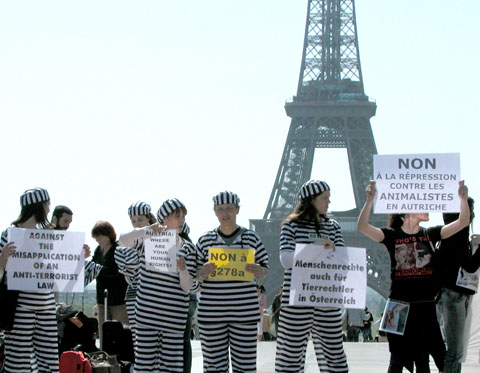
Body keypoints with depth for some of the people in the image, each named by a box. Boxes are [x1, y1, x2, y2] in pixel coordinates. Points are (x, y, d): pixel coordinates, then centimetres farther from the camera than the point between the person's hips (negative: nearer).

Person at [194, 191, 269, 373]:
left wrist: (258, 271, -13)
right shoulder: (205, 240, 7)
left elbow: (264, 270, 10)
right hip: (212, 312, 0)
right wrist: (203, 273, -11)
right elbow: (194, 275, 11)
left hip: (244, 313, 0)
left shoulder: (251, 238, 6)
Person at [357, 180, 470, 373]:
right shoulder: (392, 235, -2)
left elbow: (462, 223, 0)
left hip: (426, 306, 3)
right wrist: (370, 200, -28)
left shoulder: (430, 234, 7)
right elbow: (362, 227, -16)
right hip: (400, 304, -3)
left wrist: (463, 198, -15)